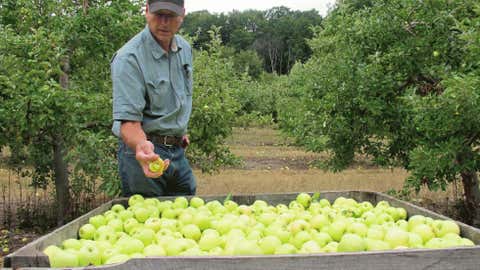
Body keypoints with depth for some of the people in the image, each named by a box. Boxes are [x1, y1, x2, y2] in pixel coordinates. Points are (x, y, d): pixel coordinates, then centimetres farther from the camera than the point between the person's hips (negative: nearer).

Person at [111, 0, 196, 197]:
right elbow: (128, 119, -25)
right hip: (145, 150, -7)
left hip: (178, 150, 7)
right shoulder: (129, 58, -19)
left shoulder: (185, 49, 5)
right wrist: (141, 145, -43)